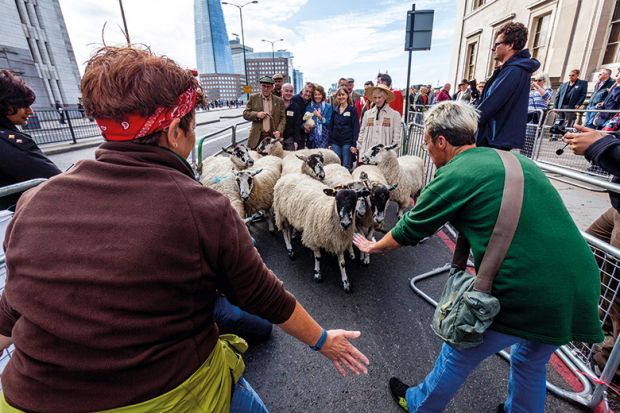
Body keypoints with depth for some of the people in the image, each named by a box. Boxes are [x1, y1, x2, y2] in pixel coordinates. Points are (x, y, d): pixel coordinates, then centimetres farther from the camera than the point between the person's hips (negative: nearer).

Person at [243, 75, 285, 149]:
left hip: (273, 136, 0)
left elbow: (282, 118, 6)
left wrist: (279, 131, -11)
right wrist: (257, 115, -13)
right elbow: (245, 113, 6)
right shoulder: (253, 98, 7)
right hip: (257, 137, 0)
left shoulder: (279, 101, 8)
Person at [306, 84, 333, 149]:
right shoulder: (308, 106, 9)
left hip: (323, 139, -1)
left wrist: (320, 117, -16)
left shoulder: (328, 107, 4)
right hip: (311, 138, 2)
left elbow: (329, 123, -2)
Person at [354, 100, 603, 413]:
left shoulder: (453, 176, -11)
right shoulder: (517, 160, 10)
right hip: (581, 289, 7)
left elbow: (407, 231, 0)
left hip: (521, 298, -6)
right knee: (531, 361, 32)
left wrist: (374, 246, 20)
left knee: (459, 354, 18)